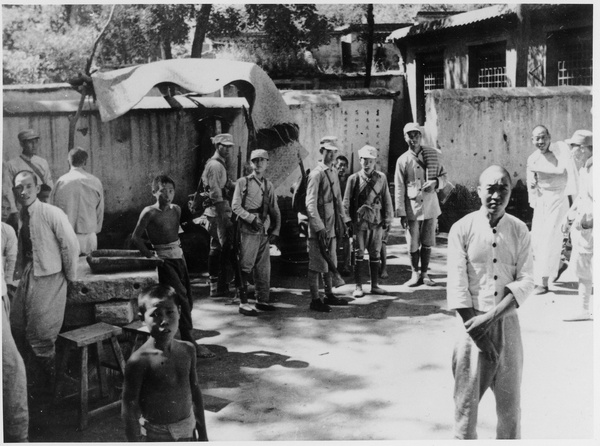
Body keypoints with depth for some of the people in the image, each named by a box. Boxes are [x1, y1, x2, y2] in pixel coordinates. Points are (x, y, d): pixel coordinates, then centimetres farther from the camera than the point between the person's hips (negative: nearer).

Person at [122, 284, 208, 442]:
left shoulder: (187, 350, -3)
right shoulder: (140, 360, -20)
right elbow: (129, 408, -15)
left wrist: (202, 434, 12)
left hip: (187, 429, 5)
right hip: (156, 435, -5)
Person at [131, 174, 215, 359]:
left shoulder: (176, 209, 9)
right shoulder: (149, 213, -10)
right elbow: (136, 237, -8)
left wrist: (178, 248, 12)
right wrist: (151, 255, -12)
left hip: (179, 255, 7)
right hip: (164, 259, -7)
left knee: (188, 299, 7)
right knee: (181, 297, -13)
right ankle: (189, 342, -9)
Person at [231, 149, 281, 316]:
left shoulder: (269, 185, 14)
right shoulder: (243, 182, 0)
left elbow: (275, 211, 16)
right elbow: (235, 206, -6)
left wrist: (276, 231, 7)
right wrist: (252, 219, -16)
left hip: (265, 232, 5)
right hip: (248, 231, -5)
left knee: (264, 267, 9)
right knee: (246, 267, -6)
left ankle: (262, 300, 19)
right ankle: (243, 303, -2)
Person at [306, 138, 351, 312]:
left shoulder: (333, 174, 12)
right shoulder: (316, 174, -13)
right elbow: (310, 204, -18)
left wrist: (344, 221, 14)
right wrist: (319, 228, -22)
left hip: (331, 227, 8)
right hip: (319, 228, -8)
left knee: (330, 263, 16)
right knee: (317, 264, -1)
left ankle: (329, 295, 27)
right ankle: (315, 300, 7)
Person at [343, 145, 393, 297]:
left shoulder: (381, 178, 5)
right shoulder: (354, 178, 0)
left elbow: (387, 199, 9)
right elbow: (346, 202, 2)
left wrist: (387, 219, 5)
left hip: (377, 222, 2)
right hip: (359, 221, -2)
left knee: (375, 254, 8)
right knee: (358, 254, 1)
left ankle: (375, 285, 17)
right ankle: (358, 286, 8)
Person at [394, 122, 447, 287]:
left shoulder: (433, 154, 3)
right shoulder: (402, 160, -2)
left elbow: (443, 176, 11)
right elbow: (399, 189, -2)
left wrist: (435, 182, -13)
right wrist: (401, 213, -7)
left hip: (430, 205, 2)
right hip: (412, 207, -1)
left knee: (427, 242, 7)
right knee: (413, 244, 2)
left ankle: (424, 274, 20)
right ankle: (415, 274, 18)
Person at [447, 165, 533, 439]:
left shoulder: (519, 231, 1)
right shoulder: (462, 229, -6)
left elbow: (525, 281, -4)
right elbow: (457, 285, -8)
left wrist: (491, 316, -16)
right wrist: (478, 333, -11)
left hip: (507, 321, 2)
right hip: (472, 322, -2)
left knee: (510, 398, 10)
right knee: (466, 396, 5)